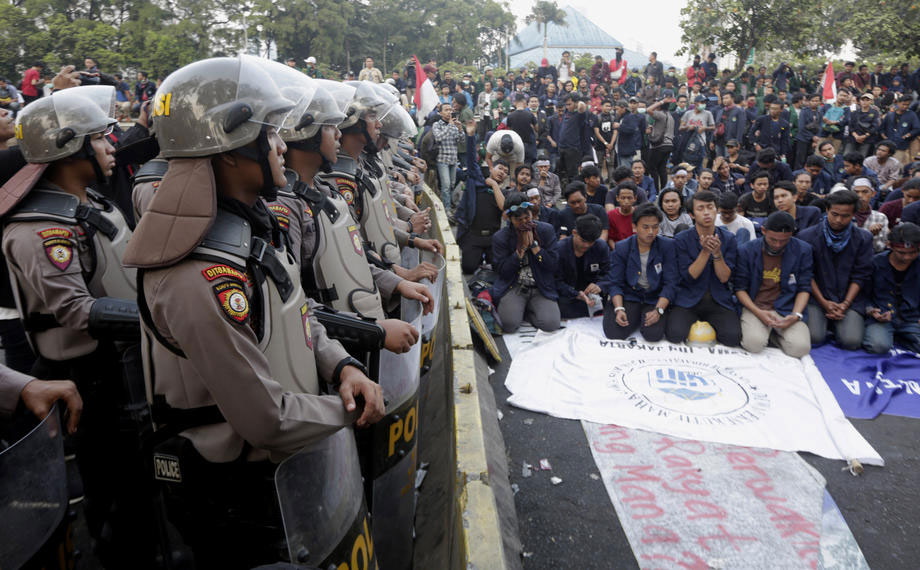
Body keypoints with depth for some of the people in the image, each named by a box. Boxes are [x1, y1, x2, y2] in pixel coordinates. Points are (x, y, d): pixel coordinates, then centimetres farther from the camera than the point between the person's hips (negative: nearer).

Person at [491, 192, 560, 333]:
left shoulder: (546, 230, -1)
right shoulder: (500, 238, -3)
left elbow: (554, 265, -6)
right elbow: (502, 271, -8)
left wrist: (533, 244, -15)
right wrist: (522, 248, -15)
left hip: (542, 288, 1)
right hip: (513, 288, -1)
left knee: (551, 324, -23)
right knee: (509, 324, -26)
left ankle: (528, 309, 10)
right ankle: (518, 309, 11)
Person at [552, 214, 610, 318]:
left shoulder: (601, 247, -5)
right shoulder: (559, 249, -15)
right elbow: (557, 281, -17)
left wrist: (599, 285, -27)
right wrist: (577, 294, -33)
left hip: (590, 290, 2)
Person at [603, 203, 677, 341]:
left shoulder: (668, 246, -6)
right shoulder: (621, 248, -3)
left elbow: (670, 283, -9)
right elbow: (614, 283, -3)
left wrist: (658, 310, -23)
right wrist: (619, 309, -21)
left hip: (656, 298, -1)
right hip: (628, 295, 1)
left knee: (653, 335, -27)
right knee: (614, 333, -22)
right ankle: (636, 317, 12)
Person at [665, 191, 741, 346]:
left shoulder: (728, 239, 2)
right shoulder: (682, 239, -4)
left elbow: (724, 278, -6)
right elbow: (690, 276, -11)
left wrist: (717, 253, -22)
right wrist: (705, 251, -23)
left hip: (719, 300, 1)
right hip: (688, 300, -1)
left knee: (733, 338, -23)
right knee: (675, 335, -25)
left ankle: (710, 326, 10)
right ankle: (693, 323, 10)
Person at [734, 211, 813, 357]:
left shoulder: (803, 250, 1)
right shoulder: (746, 251, -3)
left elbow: (804, 288, 4)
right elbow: (740, 288, 0)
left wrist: (796, 315, -13)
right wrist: (758, 312, -16)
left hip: (787, 308, 2)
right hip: (755, 307, -1)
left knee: (800, 348, -23)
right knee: (754, 343, -29)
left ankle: (770, 334, 7)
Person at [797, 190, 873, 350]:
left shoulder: (863, 238, 2)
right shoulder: (807, 236, -4)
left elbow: (860, 276, 1)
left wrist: (845, 304, -10)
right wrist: (824, 302, -10)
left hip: (850, 298, 1)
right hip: (817, 297, -1)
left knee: (851, 341, -18)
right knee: (814, 338, -21)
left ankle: (838, 323, 16)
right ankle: (823, 321, 14)